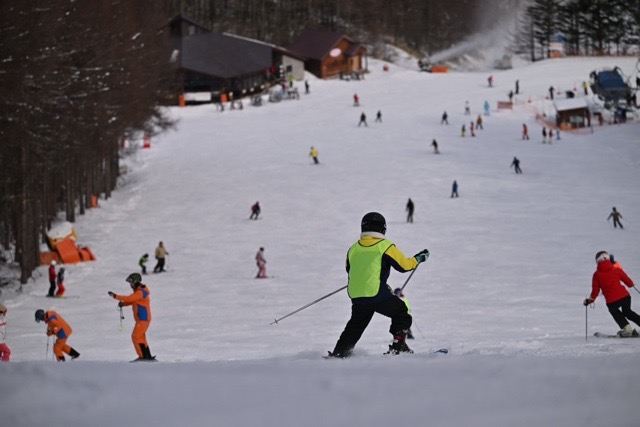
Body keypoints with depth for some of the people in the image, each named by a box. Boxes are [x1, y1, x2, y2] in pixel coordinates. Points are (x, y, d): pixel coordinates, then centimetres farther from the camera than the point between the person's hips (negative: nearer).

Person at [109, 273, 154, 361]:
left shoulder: (140, 292, -19)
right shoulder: (141, 290, 14)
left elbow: (129, 298, -28)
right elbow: (133, 300, 16)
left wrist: (116, 296, -24)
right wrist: (123, 303, -1)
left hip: (143, 319, -10)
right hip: (142, 318, 10)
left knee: (135, 336, -11)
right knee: (141, 337, 17)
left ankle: (143, 356, -12)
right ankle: (148, 356, 21)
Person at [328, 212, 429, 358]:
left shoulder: (353, 249, 10)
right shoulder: (385, 246, -5)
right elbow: (403, 265, -3)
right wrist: (418, 258, 17)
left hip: (355, 295, 5)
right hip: (377, 294, -5)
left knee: (355, 325, 23)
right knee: (402, 313, 14)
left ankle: (340, 351, 16)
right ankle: (398, 346, 5)